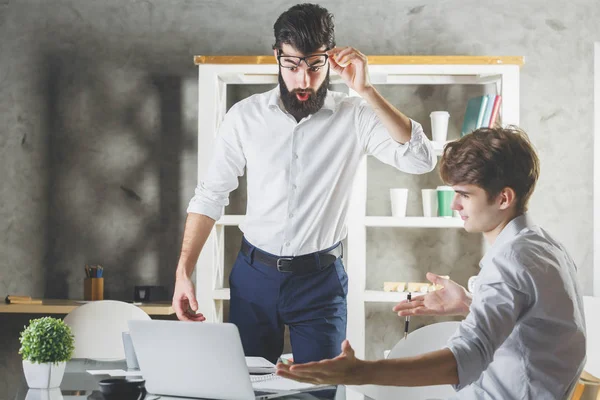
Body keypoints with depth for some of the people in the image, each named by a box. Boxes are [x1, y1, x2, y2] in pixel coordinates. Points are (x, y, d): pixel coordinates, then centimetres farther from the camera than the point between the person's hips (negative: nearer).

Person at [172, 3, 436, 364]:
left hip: (321, 279, -1)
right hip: (254, 275, 2)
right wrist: (183, 273, -4)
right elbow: (210, 197, 4)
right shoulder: (245, 116, -1)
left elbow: (421, 160, -20)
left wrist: (366, 91, -24)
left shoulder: (355, 117, -7)